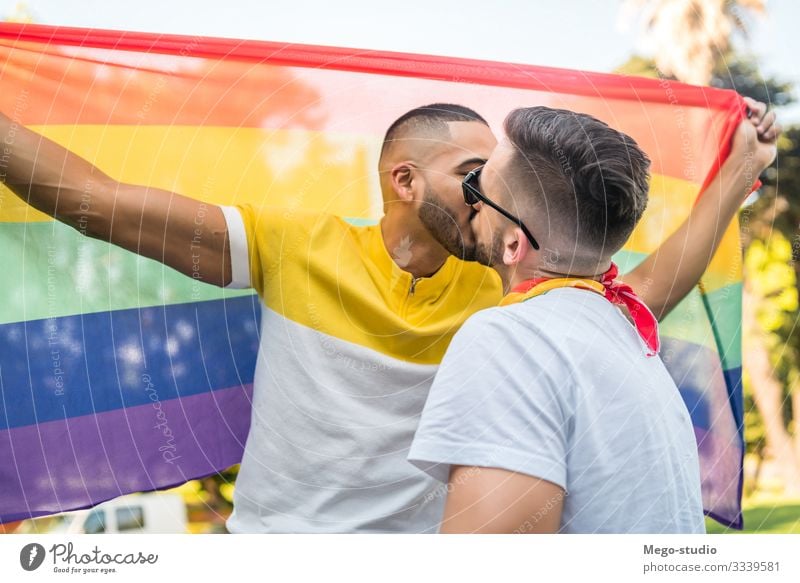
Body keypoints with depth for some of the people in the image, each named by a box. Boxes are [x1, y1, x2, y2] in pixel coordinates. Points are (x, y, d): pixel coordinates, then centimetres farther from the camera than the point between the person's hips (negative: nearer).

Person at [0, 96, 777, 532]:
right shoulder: (297, 246, -7)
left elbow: (647, 292, 8)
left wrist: (731, 180, 8)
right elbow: (98, 202, -10)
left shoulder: (499, 293, 2)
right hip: (271, 532, -2)